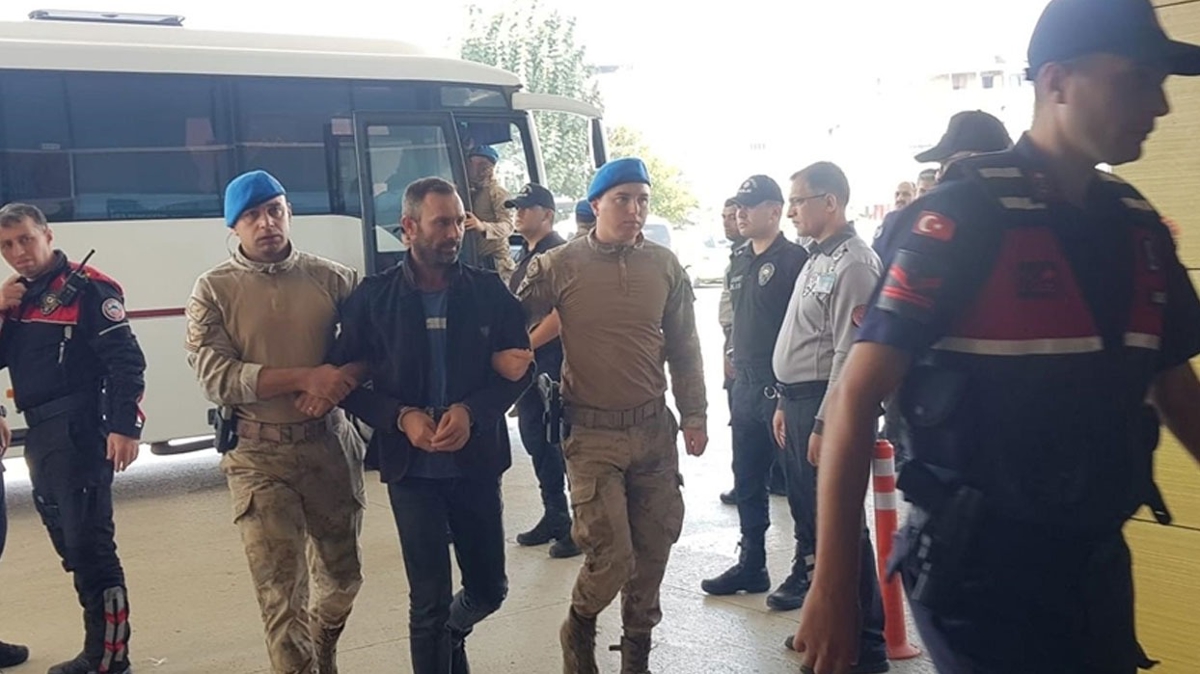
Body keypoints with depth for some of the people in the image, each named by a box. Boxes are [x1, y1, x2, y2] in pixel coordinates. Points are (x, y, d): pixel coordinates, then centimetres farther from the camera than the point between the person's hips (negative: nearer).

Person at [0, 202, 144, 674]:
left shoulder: (87, 289, -9)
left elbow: (126, 361, -16)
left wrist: (124, 427, -24)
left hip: (78, 432, -9)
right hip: (39, 434, 9)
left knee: (90, 545, -8)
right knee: (71, 546, 15)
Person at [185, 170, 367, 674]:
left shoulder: (333, 279, 2)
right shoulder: (214, 290, -3)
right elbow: (215, 376, -13)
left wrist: (337, 386, -18)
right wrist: (305, 377, -21)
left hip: (330, 445, 3)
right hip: (259, 455, -3)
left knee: (342, 576, 17)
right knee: (281, 594, -5)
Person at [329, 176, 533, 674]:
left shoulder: (489, 290, 0)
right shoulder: (372, 297, -3)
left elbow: (521, 368, 1)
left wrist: (471, 411, -16)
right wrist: (401, 418, -16)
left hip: (477, 463, 2)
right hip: (412, 470, -2)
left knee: (489, 588, 14)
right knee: (429, 600, 2)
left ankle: (448, 632, 47)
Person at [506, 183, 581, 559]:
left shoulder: (559, 253, -11)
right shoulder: (525, 255, 16)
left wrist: (526, 345, -16)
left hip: (553, 362, -9)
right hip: (527, 363, 9)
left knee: (563, 444, -5)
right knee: (536, 441, 13)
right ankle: (554, 517, 24)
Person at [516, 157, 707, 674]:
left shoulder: (664, 265, 4)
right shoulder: (559, 267, -5)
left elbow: (683, 348, 10)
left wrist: (694, 415, 9)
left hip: (654, 428, 4)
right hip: (592, 433, -3)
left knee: (653, 548, 9)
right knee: (612, 555, -7)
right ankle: (580, 626, 26)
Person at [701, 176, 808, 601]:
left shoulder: (794, 260, -11)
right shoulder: (740, 261, 14)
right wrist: (736, 361, 17)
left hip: (781, 386, -8)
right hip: (746, 385, 8)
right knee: (746, 482, 15)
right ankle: (751, 565, 27)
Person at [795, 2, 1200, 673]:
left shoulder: (1139, 223, 5)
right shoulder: (965, 214, -15)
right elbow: (859, 397, -18)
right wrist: (834, 588, -21)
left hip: (1099, 561, 7)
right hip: (980, 565, -7)